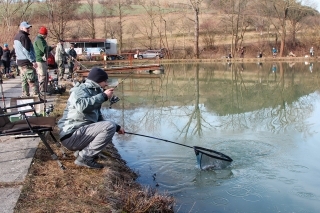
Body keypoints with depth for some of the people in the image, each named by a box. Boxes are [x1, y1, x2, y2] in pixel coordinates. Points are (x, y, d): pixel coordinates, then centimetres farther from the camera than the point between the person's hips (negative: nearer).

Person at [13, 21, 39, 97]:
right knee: (33, 81, -8)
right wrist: (33, 61, -18)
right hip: (26, 62, -10)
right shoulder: (23, 36, -14)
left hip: (19, 62, 10)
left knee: (24, 81, 13)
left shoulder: (16, 37, 18)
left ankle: (25, 95, 15)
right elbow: (26, 50, -20)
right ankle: (37, 96, -9)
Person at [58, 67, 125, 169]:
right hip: (71, 135, -10)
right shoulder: (81, 89, -7)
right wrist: (103, 96, -21)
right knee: (109, 126, -21)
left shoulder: (94, 93, 20)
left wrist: (116, 127, 17)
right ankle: (85, 157, -15)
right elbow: (82, 106, -31)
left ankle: (81, 151, 9)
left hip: (81, 132, 10)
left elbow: (98, 119, 25)